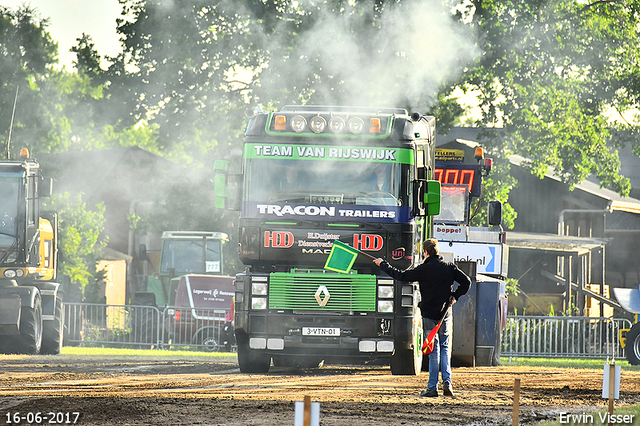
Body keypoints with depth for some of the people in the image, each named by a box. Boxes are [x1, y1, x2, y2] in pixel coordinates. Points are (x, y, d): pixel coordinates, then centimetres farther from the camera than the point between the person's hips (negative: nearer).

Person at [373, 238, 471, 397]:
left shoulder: (423, 269, -10)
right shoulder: (449, 267, 1)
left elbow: (401, 275, -8)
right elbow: (466, 282, 0)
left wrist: (383, 264, 3)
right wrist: (455, 296, 6)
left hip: (429, 315, -2)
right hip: (445, 314, 2)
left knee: (433, 351, 2)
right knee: (445, 348, 12)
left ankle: (432, 388, 1)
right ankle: (447, 383, -2)